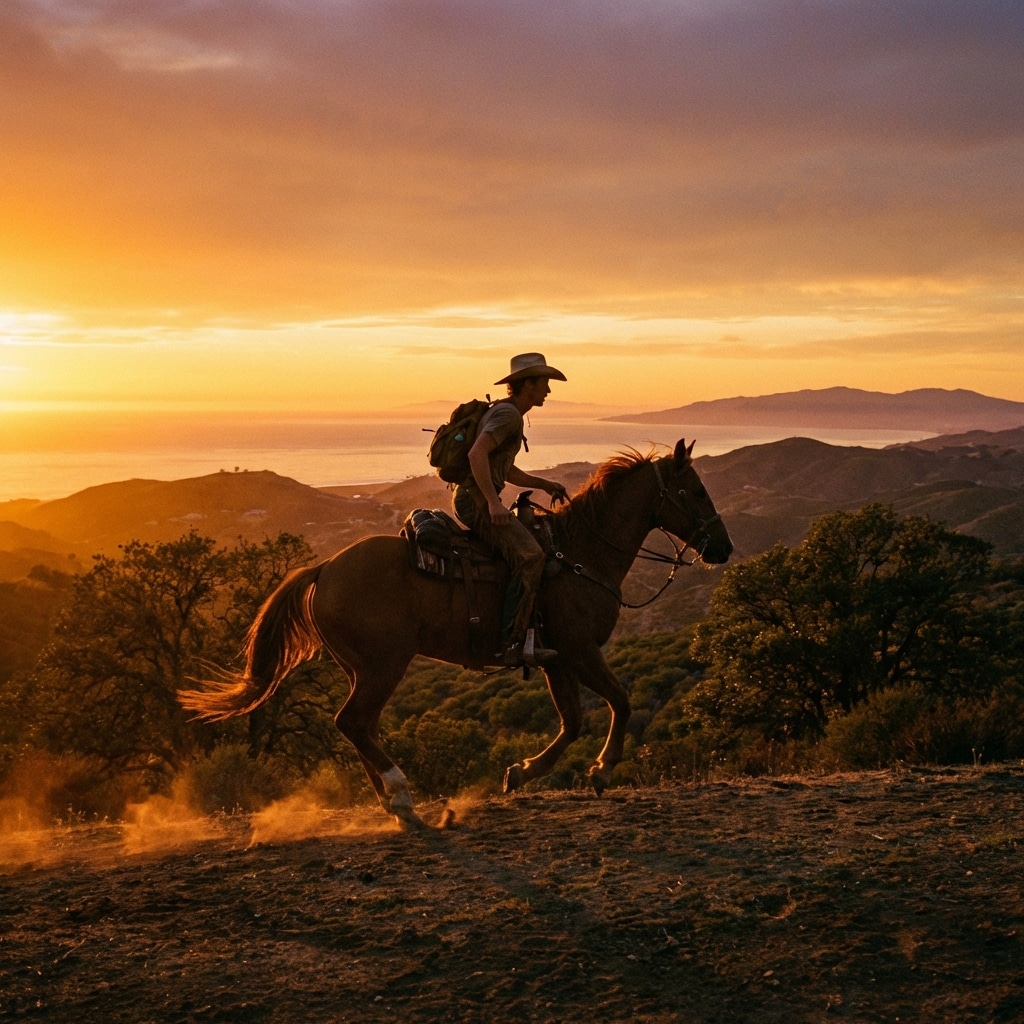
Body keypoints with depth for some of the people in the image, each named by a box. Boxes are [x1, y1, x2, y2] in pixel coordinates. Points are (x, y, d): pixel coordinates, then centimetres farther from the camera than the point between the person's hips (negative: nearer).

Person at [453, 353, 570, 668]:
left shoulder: (509, 413, 21)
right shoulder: (508, 414, -11)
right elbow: (477, 454, -26)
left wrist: (544, 484, 20)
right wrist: (493, 502, -30)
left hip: (480, 499, 11)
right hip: (477, 500, -11)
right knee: (528, 556, -25)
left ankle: (528, 635, 15)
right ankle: (515, 644, -28)